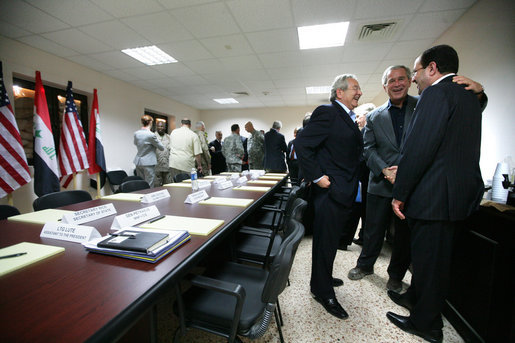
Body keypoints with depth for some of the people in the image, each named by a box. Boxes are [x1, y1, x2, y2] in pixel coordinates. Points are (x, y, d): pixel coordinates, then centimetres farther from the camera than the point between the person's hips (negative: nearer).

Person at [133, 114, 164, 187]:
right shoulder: (151, 135, -18)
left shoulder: (136, 133, 2)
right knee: (149, 186, 1)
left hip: (138, 162, 7)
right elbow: (161, 148, -6)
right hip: (148, 162, -7)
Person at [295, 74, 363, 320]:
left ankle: (323, 278, 42)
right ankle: (323, 292, 23)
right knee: (325, 242, 3)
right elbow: (302, 143, -21)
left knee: (330, 241, 22)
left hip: (343, 191, 10)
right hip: (329, 190, -10)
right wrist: (316, 177, -21)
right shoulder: (327, 113, -12)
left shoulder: (349, 118, 17)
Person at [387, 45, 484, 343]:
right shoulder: (469, 97, 17)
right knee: (432, 256, 22)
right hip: (460, 192, 10)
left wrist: (400, 193, -17)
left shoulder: (437, 93, -13)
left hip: (435, 193, -10)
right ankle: (415, 298, 42)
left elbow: (418, 148, -22)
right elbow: (458, 148, 18)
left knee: (429, 259, 5)